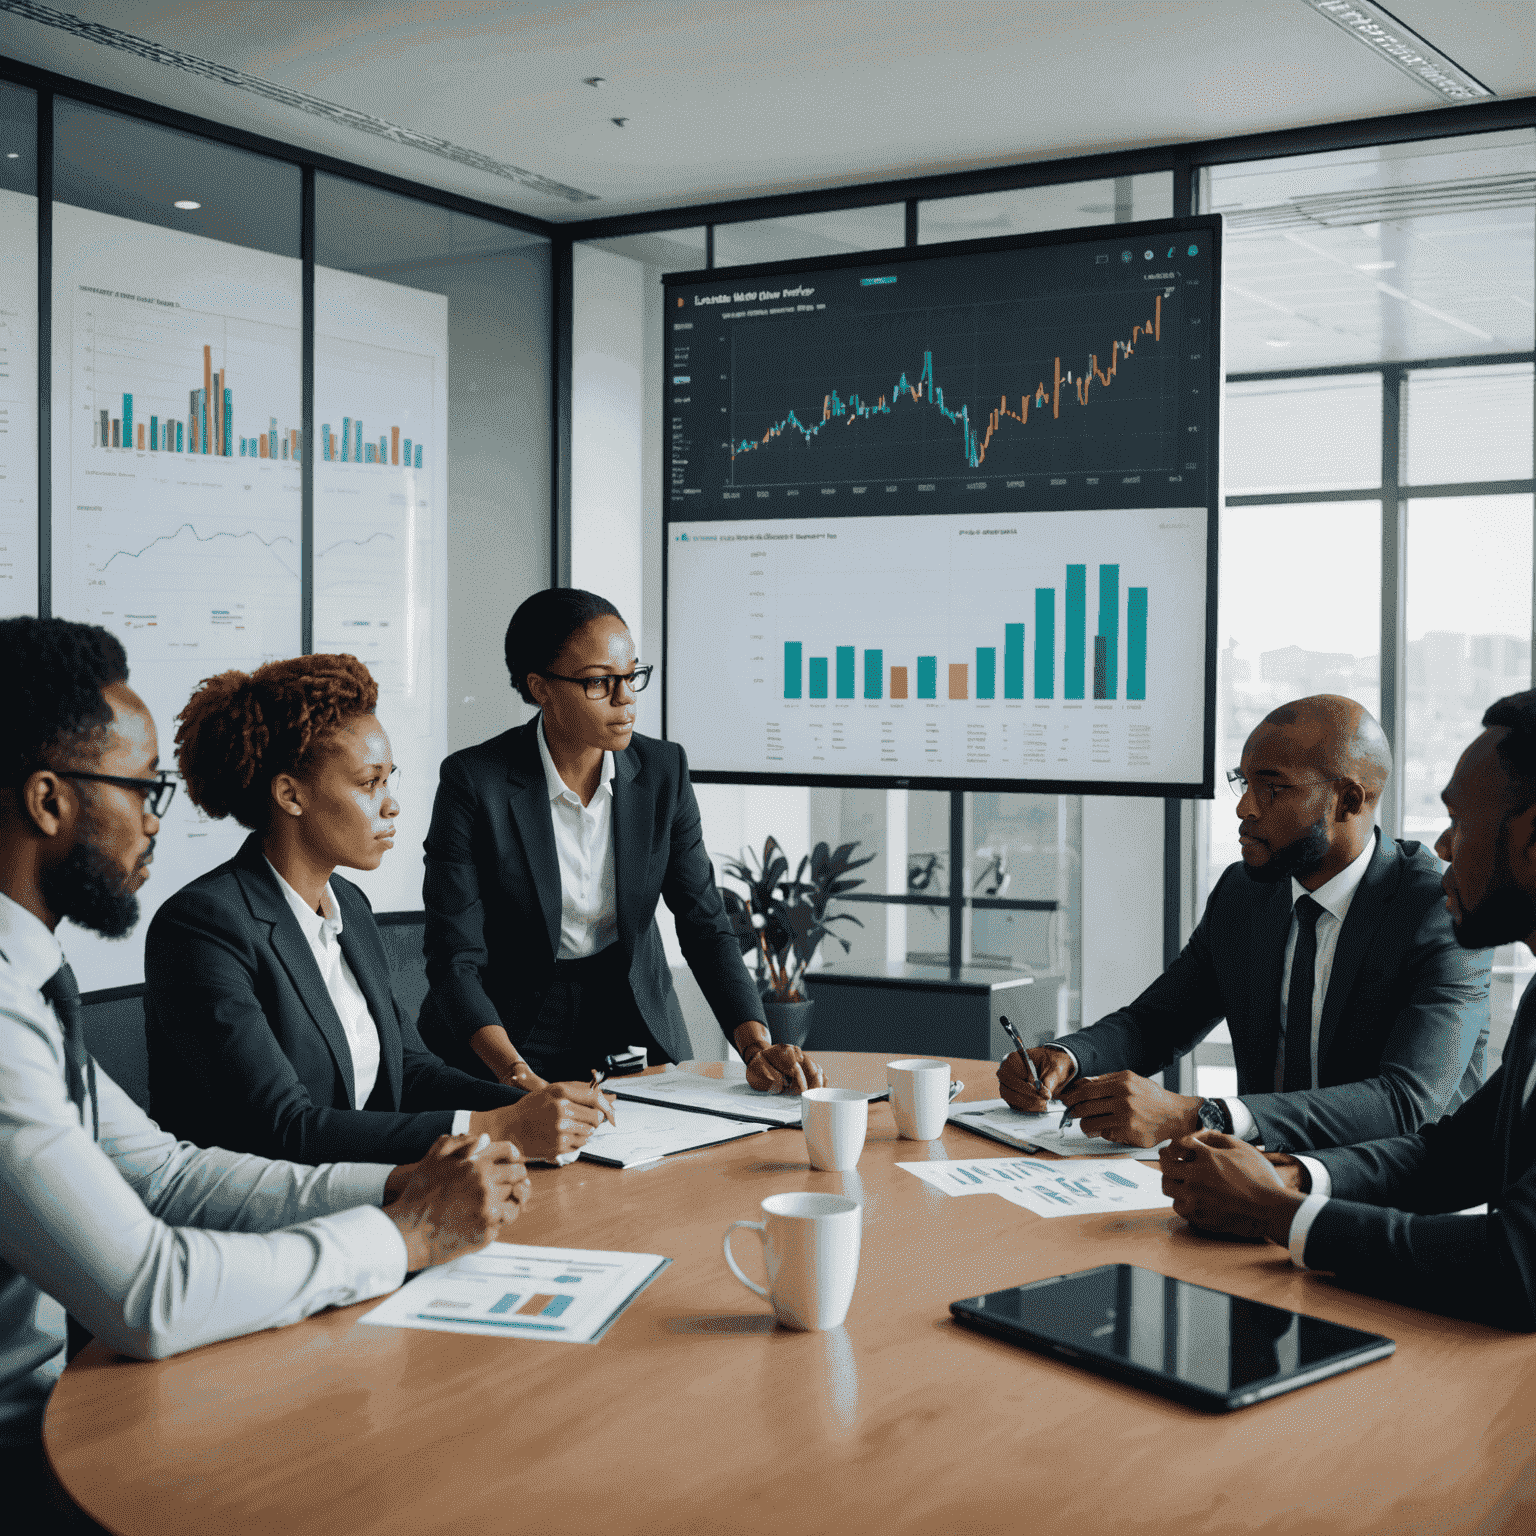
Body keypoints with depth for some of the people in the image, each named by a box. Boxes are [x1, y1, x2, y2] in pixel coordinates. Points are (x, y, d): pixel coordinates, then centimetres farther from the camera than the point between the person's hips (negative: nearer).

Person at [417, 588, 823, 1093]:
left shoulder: (663, 771, -3)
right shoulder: (473, 782, -14)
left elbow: (705, 924, -1)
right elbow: (456, 959, -15)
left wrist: (757, 1047, -15)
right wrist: (516, 1073, -30)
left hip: (637, 1028, 3)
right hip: (512, 1030, -3)